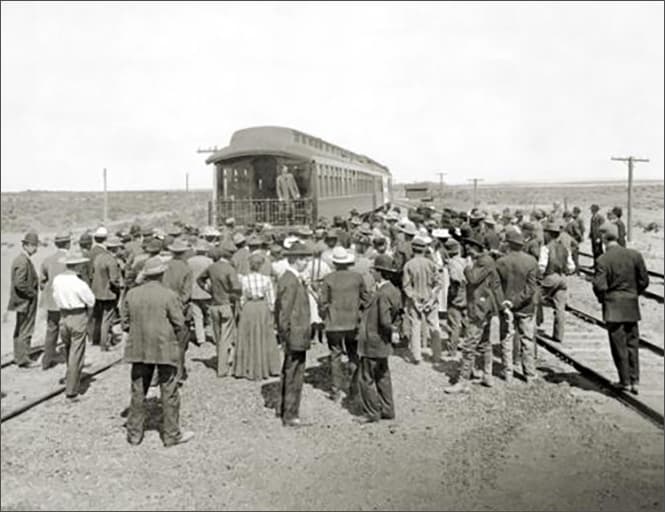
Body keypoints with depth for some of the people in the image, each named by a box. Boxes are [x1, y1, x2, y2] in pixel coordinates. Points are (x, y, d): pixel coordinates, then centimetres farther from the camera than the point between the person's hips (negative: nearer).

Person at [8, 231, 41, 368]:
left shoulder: (25, 259, 11)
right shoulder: (22, 261, -21)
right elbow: (19, 283, -28)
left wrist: (34, 291, 11)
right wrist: (33, 293, -18)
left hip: (24, 301, 11)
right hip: (26, 302, -11)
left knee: (20, 330, 18)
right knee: (25, 331, -3)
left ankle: (19, 356, 29)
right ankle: (23, 359, 4)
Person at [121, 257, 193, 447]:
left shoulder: (131, 295, 1)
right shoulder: (169, 295, -11)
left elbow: (126, 324, 5)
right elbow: (179, 324, -10)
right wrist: (175, 341, 8)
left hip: (139, 349, 4)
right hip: (164, 349, -4)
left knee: (138, 392, 14)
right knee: (169, 393, 6)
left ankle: (134, 433, 21)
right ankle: (171, 434, 13)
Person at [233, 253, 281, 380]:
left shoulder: (243, 279, -7)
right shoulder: (267, 279, -4)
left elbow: (241, 299, -4)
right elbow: (271, 299, -1)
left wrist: (242, 311, 9)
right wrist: (270, 312, 9)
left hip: (248, 308, -1)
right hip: (263, 308, 1)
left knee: (247, 340, 9)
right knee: (264, 339, 12)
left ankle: (248, 370, 13)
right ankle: (264, 369, 19)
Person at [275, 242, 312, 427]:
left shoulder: (289, 278, 13)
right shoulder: (290, 281, -19)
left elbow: (279, 308, 19)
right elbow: (285, 312, -21)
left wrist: (284, 335, 21)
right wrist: (287, 338, -18)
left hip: (294, 337, 11)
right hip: (295, 336, -11)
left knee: (288, 374, 19)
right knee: (294, 376, -2)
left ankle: (286, 410, 32)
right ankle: (290, 416, 7)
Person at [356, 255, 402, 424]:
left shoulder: (383, 294, -24)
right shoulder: (394, 291, 4)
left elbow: (385, 321, -28)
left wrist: (392, 329, -11)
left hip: (372, 343, -9)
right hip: (382, 343, 10)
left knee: (366, 379, 4)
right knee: (382, 377, 18)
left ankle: (371, 412, 14)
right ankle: (387, 410, 27)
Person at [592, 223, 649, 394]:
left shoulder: (602, 260, -15)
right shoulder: (634, 255, -3)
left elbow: (599, 286, -19)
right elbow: (644, 281, 1)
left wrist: (602, 299, 0)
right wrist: (634, 294, 16)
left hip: (613, 307, -4)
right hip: (632, 305, 4)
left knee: (619, 345, 6)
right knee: (633, 343, 13)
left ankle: (625, 381, 13)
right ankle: (634, 381, 14)